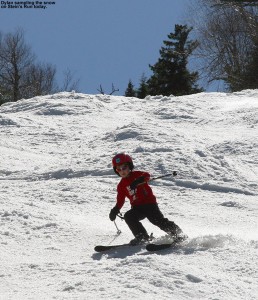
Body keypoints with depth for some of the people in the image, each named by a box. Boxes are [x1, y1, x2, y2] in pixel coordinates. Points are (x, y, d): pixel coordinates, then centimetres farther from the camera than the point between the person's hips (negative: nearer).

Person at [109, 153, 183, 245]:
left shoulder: (136, 175, 0)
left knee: (157, 220, -19)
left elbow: (147, 176, -21)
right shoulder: (121, 185, 14)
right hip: (137, 208, 5)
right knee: (128, 217, -21)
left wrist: (138, 181, -41)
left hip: (149, 203, -5)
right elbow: (120, 200, 17)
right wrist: (115, 210, 0)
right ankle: (142, 236, -14)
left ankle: (176, 232, -7)